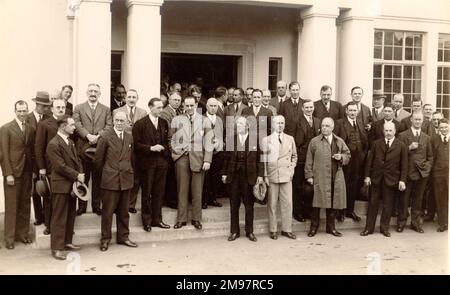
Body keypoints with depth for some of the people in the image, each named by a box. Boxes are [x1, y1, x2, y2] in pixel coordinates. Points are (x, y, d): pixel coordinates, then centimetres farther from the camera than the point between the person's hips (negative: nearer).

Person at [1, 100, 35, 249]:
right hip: (12, 172, -4)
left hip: (27, 172, 4)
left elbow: (33, 151, 11)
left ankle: (23, 233, 19)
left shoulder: (31, 129, 10)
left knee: (25, 205, 8)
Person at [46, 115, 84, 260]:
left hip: (72, 184, 9)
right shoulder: (53, 144, -16)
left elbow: (77, 160, 14)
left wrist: (80, 175, -2)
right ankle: (57, 248, 5)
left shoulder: (70, 142, 12)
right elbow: (61, 167, -20)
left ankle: (67, 242, 27)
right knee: (59, 218, -2)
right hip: (61, 186, -9)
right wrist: (77, 176, -14)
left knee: (70, 215, 15)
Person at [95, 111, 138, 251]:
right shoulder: (106, 137, -7)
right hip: (110, 180, -5)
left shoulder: (129, 138, 9)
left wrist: (129, 171, 13)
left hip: (126, 179, 5)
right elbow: (98, 159, -2)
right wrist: (107, 172, 7)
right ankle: (105, 239, 15)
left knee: (124, 211, 13)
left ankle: (123, 237, 24)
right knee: (107, 211, 3)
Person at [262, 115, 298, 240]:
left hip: (286, 175, 2)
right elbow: (264, 159, 2)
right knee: (272, 204, 2)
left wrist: (292, 169, 4)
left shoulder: (290, 139, 12)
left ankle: (286, 229, 11)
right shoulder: (266, 140, 4)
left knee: (287, 203, 1)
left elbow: (294, 156, 18)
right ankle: (273, 230, 12)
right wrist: (265, 175, -5)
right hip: (272, 176, -2)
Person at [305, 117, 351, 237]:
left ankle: (331, 227, 20)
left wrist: (341, 157, -5)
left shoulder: (340, 141, 12)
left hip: (336, 178, 3)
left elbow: (348, 155, 17)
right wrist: (309, 175, -4)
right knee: (317, 202, -2)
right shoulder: (314, 141, 3)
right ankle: (314, 227, 10)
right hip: (319, 177, -3)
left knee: (333, 202, 7)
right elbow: (309, 160, 1)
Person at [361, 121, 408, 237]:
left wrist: (402, 180, -8)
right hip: (376, 178, 1)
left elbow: (404, 165, -1)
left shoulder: (401, 146, -1)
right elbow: (369, 160, 5)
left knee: (387, 205, 7)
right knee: (373, 203, 5)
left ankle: (384, 228, 20)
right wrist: (367, 176, 0)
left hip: (391, 180, -1)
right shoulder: (376, 143, 4)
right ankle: (369, 228, 13)